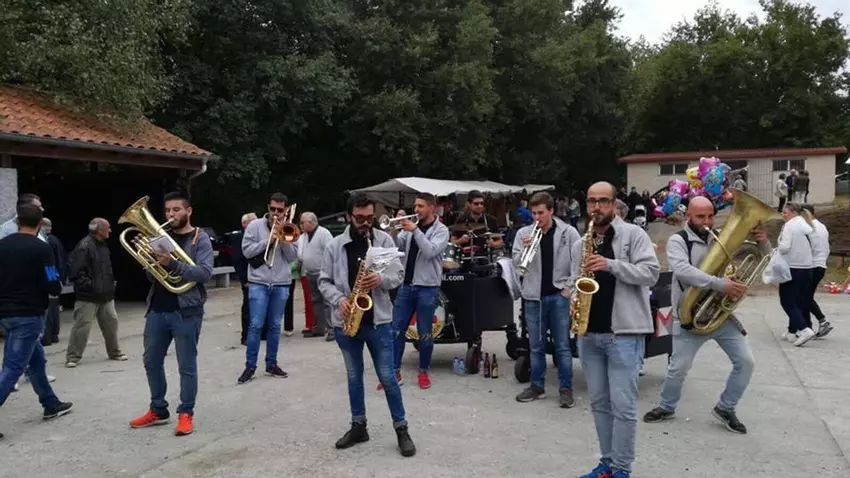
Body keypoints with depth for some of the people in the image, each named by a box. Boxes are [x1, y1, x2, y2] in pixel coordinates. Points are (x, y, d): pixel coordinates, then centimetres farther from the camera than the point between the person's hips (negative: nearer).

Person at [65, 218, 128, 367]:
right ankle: (73, 357, 6)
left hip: (105, 295, 9)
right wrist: (90, 286, -21)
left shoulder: (103, 245, 14)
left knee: (111, 323, 13)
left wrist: (111, 284, 14)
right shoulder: (84, 246, -16)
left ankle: (114, 352, 27)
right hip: (87, 296, -9)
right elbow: (77, 272, -21)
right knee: (82, 326, -4)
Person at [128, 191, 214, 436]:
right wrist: (150, 260, -10)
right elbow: (153, 276, 11)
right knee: (152, 362, 13)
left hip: (186, 311, -6)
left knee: (186, 366, 1)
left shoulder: (200, 239, -4)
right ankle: (158, 410, 27)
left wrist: (173, 264, -28)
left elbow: (205, 272, -18)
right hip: (157, 309, 6)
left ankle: (185, 413, 13)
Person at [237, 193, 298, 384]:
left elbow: (293, 257, 1)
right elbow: (247, 251, -7)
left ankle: (271, 364, 18)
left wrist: (282, 238, -12)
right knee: (255, 325, -5)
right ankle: (250, 366, 4)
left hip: (281, 284, 3)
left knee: (275, 326, 9)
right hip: (258, 283, -2)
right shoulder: (255, 225, 1)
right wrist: (268, 239, -14)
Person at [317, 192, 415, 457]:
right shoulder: (334, 245, 0)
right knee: (354, 376, 14)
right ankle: (358, 426, 27)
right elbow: (324, 281, 3)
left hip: (378, 320, -2)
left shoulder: (384, 240, -2)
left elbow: (399, 275, 0)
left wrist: (381, 279, -20)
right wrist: (339, 300, -15)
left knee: (387, 377, 1)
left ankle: (401, 429, 13)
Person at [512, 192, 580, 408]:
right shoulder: (523, 233, 2)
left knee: (562, 345, 4)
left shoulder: (568, 232, -2)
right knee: (536, 346, 11)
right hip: (533, 296, 2)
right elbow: (515, 264, 2)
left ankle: (566, 389, 13)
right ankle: (537, 386, 23)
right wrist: (524, 249, -16)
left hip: (559, 295, -2)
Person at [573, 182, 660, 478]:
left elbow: (651, 272, -11)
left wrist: (610, 264, -21)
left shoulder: (633, 234, -2)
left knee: (623, 405, -4)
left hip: (624, 332, -6)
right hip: (588, 333, 6)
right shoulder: (580, 244, 15)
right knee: (599, 403, 12)